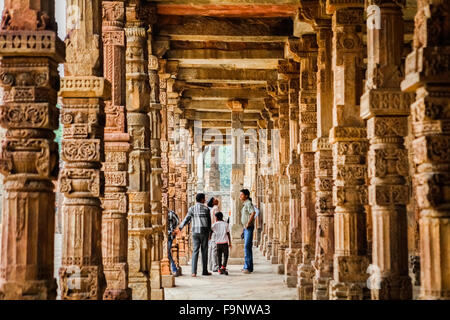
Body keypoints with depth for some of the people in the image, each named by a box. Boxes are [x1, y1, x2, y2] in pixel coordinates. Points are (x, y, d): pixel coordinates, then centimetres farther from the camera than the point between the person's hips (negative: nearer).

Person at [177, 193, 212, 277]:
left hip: (195, 232, 1)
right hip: (204, 231, -1)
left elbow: (187, 220, -3)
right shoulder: (206, 209, 2)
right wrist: (209, 232, 19)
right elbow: (209, 222, 7)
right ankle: (204, 271, 12)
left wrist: (180, 228, 8)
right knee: (204, 251, 7)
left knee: (195, 251, 1)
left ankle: (194, 272, -8)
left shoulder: (192, 209, 2)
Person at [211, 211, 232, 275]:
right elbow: (228, 234, 3)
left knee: (219, 256, 9)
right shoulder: (226, 224, 3)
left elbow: (211, 232, 0)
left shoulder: (214, 225, 4)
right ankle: (223, 267, -16)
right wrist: (230, 242, 8)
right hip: (225, 242, -2)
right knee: (225, 255, 1)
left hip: (218, 242, 2)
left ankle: (220, 270, 12)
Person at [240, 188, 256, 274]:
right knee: (247, 247, 12)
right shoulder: (244, 204, 17)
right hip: (245, 228, 10)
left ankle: (247, 267, -15)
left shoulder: (248, 203, -13)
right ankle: (249, 267, 17)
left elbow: (253, 212, -29)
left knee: (247, 246, -14)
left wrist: (248, 223, -24)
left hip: (249, 227, -10)